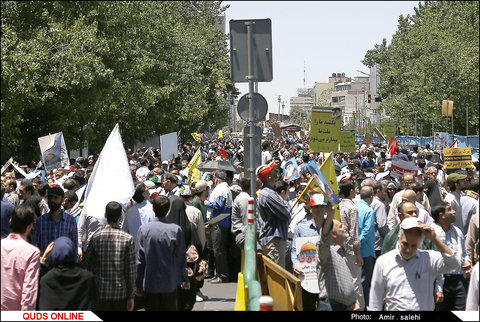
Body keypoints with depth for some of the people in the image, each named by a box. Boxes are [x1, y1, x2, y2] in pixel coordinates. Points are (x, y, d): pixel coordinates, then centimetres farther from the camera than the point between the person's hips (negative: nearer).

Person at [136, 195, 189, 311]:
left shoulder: (143, 229, -7)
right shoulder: (176, 230, -8)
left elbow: (139, 259, -3)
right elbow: (181, 258, -2)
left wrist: (138, 284, 6)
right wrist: (185, 280, 12)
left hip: (150, 284, 0)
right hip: (170, 284, 0)